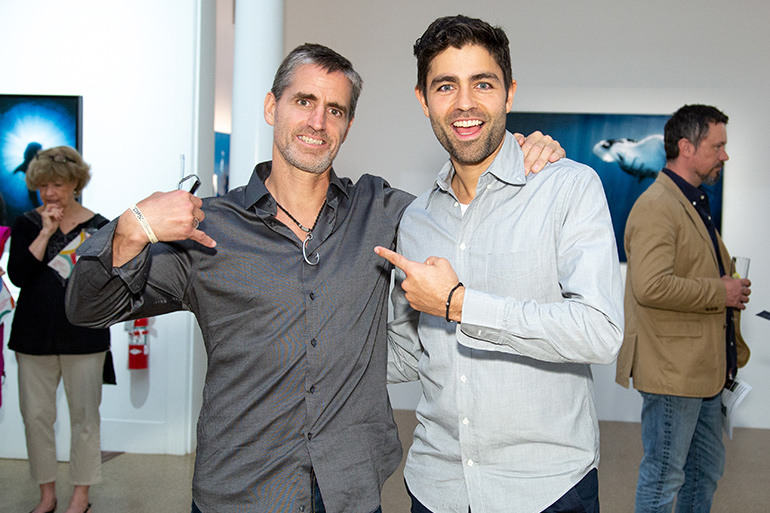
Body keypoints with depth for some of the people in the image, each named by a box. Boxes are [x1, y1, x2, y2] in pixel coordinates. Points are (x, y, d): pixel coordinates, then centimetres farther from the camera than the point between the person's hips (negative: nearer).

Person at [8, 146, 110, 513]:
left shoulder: (98, 227, 1)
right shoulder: (27, 224, 5)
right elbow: (17, 276, -10)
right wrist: (46, 232, -13)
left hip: (83, 335, -2)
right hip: (34, 336, 2)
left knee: (84, 415, 4)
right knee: (36, 415, 9)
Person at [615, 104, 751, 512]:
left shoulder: (694, 203, 17)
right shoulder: (656, 206, -18)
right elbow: (651, 286, -30)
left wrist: (731, 289, 13)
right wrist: (719, 292, -19)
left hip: (703, 367, 10)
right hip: (673, 370, -10)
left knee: (707, 469, 21)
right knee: (664, 477, 3)